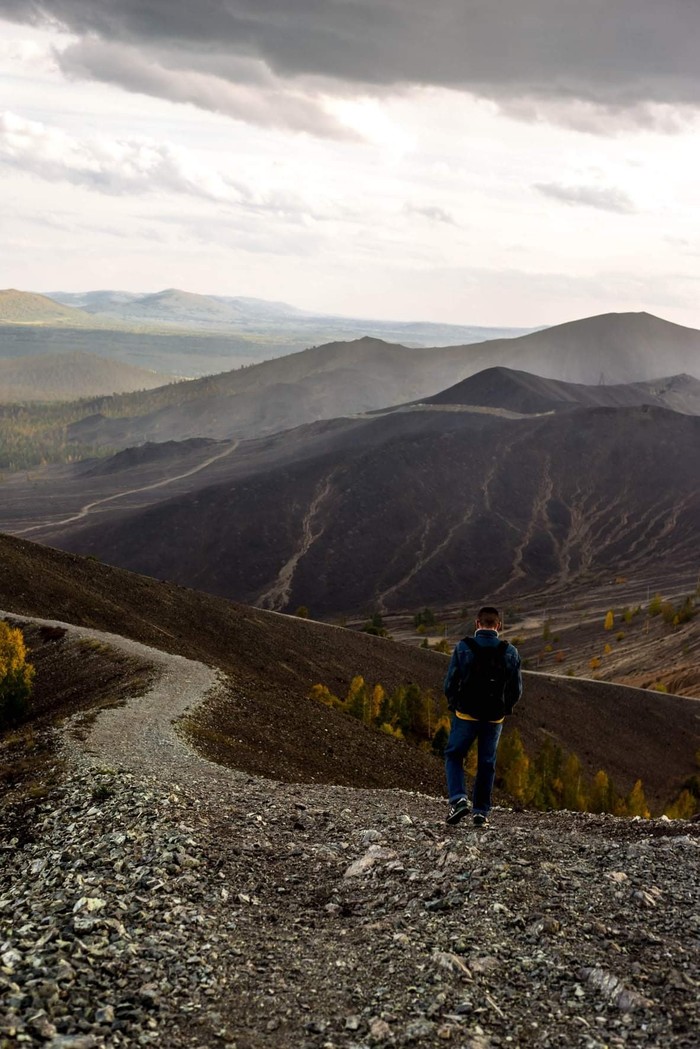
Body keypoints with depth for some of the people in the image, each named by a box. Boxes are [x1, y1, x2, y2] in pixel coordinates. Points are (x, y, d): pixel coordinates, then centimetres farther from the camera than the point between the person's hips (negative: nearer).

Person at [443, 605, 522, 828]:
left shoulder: (463, 648, -10)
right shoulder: (510, 652, -4)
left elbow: (450, 684, -8)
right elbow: (517, 690, 0)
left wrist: (454, 705, 11)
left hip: (466, 715, -2)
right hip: (495, 718, 2)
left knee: (453, 756, 14)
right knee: (487, 764, 15)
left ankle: (458, 799, -4)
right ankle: (481, 812, 16)